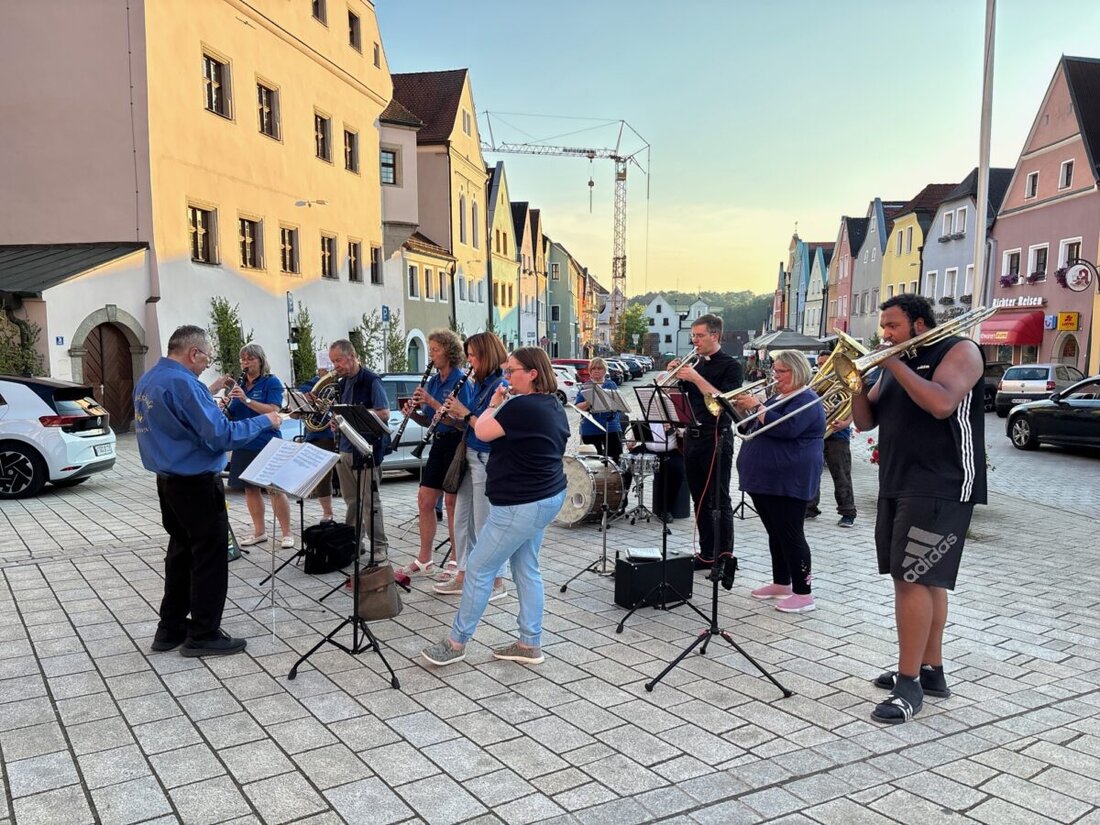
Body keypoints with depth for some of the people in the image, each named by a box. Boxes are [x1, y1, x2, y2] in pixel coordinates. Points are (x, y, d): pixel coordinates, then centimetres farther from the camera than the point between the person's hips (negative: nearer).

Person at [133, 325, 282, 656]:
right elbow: (221, 435, -25)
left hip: (168, 480, 10)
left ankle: (171, 628, 24)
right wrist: (264, 421, -14)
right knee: (210, 557, 1)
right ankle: (203, 635, 8)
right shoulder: (183, 383, -22)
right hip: (196, 483, -10)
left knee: (181, 552, 18)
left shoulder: (147, 380, 8)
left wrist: (208, 394, 18)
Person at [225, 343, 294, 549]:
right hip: (244, 445, 6)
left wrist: (246, 399, -26)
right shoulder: (238, 385, 10)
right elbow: (230, 415, 12)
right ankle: (259, 532, 22)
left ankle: (286, 533, 5)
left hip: (267, 445, -6)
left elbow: (273, 411, -17)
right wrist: (225, 408, -11)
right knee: (250, 488, 10)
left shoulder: (271, 382, -5)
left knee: (277, 489, -3)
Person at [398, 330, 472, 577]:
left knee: (452, 503, 0)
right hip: (438, 444, 8)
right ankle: (424, 559, 20)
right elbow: (429, 422, 13)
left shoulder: (460, 381, -13)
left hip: (455, 444, -8)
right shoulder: (432, 381, 11)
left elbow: (459, 420, -21)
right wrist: (414, 412, -6)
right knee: (425, 500, 9)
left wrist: (431, 402, -22)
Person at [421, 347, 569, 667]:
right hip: (546, 497, 10)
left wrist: (494, 403, -1)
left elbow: (482, 432, -15)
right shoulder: (555, 407, 9)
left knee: (478, 570, 1)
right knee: (526, 569, 16)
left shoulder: (523, 407, -21)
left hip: (521, 505, -10)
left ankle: (456, 642, 13)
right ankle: (530, 644, 21)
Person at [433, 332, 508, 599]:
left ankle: (495, 583, 13)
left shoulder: (500, 385, -17)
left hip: (487, 461, -9)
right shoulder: (479, 383, 11)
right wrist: (455, 412, -2)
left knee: (485, 524, 0)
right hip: (471, 457, 9)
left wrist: (464, 413, -16)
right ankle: (463, 575, 27)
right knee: (462, 519, 15)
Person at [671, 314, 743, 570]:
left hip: (716, 439, -7)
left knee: (719, 501, -3)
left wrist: (696, 378, -22)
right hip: (692, 437, 7)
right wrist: (673, 376, -2)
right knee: (700, 500, 12)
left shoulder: (730, 365, -6)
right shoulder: (695, 364, 14)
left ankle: (725, 557, 4)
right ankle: (707, 553, 21)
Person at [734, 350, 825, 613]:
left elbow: (786, 428, -27)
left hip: (788, 481, -9)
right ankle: (781, 583, 25)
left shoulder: (807, 400, -9)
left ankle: (803, 594, -2)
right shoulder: (777, 397, 18)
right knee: (775, 534, 15)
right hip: (764, 478, 9)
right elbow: (752, 429, 19)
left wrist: (756, 407, -22)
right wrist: (743, 411, 1)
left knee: (791, 536, -7)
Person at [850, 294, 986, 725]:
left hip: (941, 488, -8)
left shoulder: (959, 350, -6)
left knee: (913, 579, -11)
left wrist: (895, 363, -17)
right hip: (897, 486, 8)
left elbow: (941, 403, -23)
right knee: (924, 578, 13)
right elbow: (866, 420, 12)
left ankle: (909, 683, -5)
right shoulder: (895, 364, 16)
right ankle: (930, 670, 22)